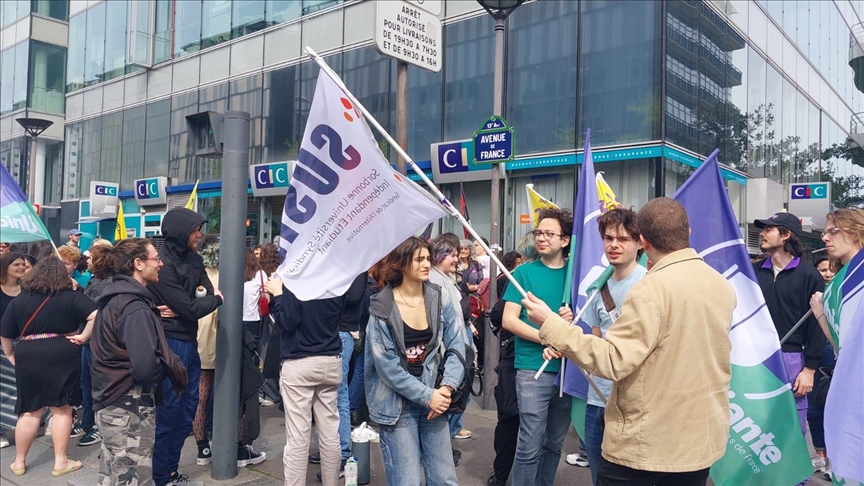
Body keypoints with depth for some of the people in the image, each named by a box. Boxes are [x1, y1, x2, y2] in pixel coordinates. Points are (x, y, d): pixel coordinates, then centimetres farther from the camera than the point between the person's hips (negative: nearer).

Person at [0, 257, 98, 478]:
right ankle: (60, 462, 12)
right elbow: (95, 315, -17)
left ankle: (19, 462, 26)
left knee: (30, 411, 15)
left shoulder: (19, 300, 6)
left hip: (28, 358, 3)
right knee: (62, 409, 6)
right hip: (63, 357, -3)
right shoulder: (71, 297, -4)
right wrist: (84, 336, -7)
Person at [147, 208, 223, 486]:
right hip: (170, 343, -8)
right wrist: (216, 298, -3)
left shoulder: (193, 260, 9)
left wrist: (183, 307, -16)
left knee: (187, 408, 14)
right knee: (167, 411, 2)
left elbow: (208, 294, 1)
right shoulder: (163, 264, -18)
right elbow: (190, 309, -20)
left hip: (189, 343, 8)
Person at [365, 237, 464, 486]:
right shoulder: (382, 309, -11)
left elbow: (456, 347, -2)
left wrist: (447, 387, -16)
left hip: (434, 400, 3)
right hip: (397, 404, -3)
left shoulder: (440, 300, -1)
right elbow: (387, 366, -13)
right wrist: (426, 396, -15)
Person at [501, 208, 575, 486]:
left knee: (555, 443, 15)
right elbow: (509, 320, -7)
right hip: (533, 369, -3)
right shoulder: (525, 272, -2)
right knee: (530, 446, 0)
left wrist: (575, 317, -10)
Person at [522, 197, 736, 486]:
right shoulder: (723, 286, 3)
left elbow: (612, 361, -23)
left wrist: (551, 325, -19)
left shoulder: (653, 289, -21)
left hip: (645, 442, -7)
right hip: (704, 437, 7)